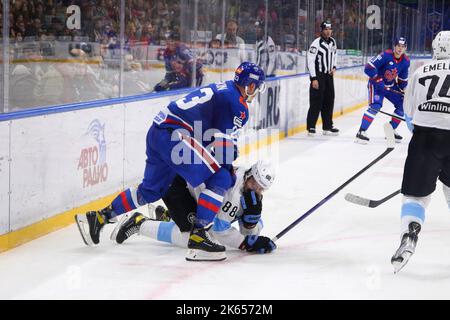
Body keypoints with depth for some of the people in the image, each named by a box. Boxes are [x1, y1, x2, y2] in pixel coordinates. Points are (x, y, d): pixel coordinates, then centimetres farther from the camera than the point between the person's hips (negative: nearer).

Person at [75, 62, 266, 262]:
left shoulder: (220, 89, 24)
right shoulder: (237, 103, -6)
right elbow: (223, 141, -9)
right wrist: (227, 170, 3)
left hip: (157, 132, 10)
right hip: (174, 135, -10)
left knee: (151, 190, 23)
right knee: (220, 180, -11)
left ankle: (98, 218, 27)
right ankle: (198, 237, -18)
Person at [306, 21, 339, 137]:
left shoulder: (332, 42, 9)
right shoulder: (316, 43, -14)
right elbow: (310, 60, -16)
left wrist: (333, 67, 8)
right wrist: (314, 78, -19)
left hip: (329, 75, 8)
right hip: (318, 75, -7)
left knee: (329, 101, 10)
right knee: (316, 102, -9)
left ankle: (327, 127, 19)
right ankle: (311, 127, -3)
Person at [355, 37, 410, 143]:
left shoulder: (405, 61, -3)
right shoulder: (386, 55, -23)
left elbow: (403, 79, 11)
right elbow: (368, 68, -27)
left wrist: (404, 91, 3)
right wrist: (378, 80, -29)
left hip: (391, 86, 7)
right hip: (376, 84, -7)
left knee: (402, 105, 5)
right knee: (375, 106, -26)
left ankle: (391, 130, 19)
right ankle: (361, 132, -26)